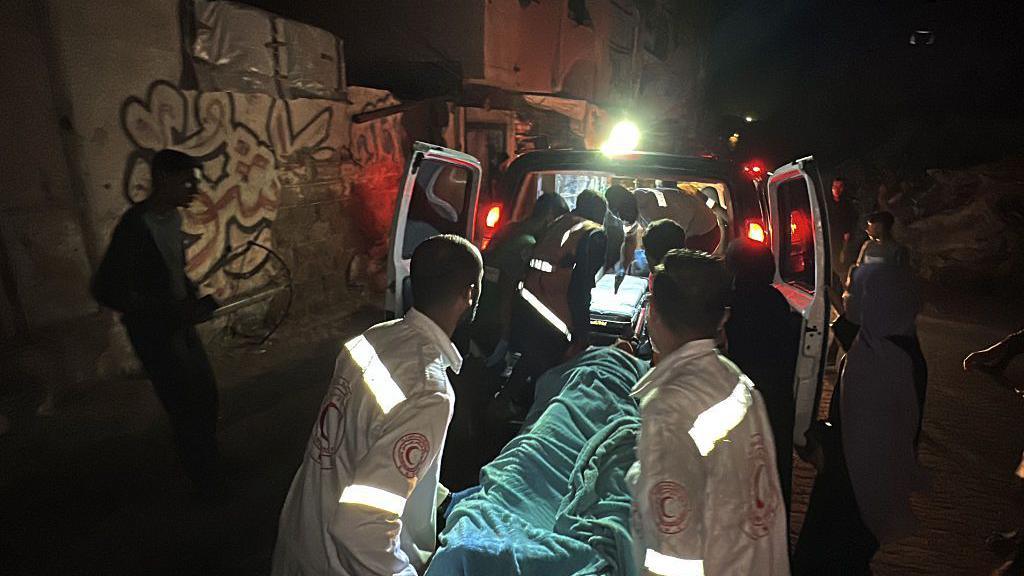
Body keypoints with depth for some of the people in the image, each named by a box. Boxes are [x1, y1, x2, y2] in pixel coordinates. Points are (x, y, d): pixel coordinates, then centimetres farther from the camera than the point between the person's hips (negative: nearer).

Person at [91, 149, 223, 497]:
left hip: (181, 324, 8)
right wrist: (171, 310, -25)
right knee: (185, 409, 1)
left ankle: (210, 465, 38)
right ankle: (206, 484, 20)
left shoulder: (172, 217, 2)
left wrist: (195, 297, 3)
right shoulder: (135, 226, -22)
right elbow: (106, 290, -24)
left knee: (206, 395, 16)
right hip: (154, 334, -8)